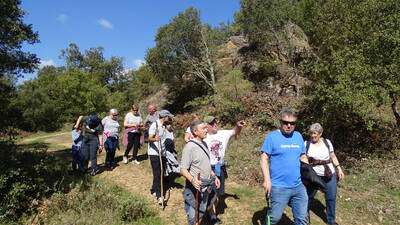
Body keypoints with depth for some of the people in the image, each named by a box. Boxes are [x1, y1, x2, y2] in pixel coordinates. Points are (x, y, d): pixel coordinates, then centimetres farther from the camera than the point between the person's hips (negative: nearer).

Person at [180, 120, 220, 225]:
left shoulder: (204, 144, 6)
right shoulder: (189, 147, -21)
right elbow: (183, 169, -22)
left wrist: (214, 176, 15)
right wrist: (192, 179, -38)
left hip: (205, 187, 8)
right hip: (195, 188, -8)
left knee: (201, 212, 23)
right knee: (194, 215, 8)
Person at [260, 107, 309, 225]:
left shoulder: (298, 136, 8)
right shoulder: (272, 136, -9)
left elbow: (303, 157, 17)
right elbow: (264, 159, -11)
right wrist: (267, 180, -18)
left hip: (299, 186, 5)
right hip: (279, 187, -5)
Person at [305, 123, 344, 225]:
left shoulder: (327, 142, 0)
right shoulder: (306, 144, -6)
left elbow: (333, 157, 10)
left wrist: (339, 169, 6)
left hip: (330, 174, 2)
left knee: (331, 198, 11)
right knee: (308, 197, 9)